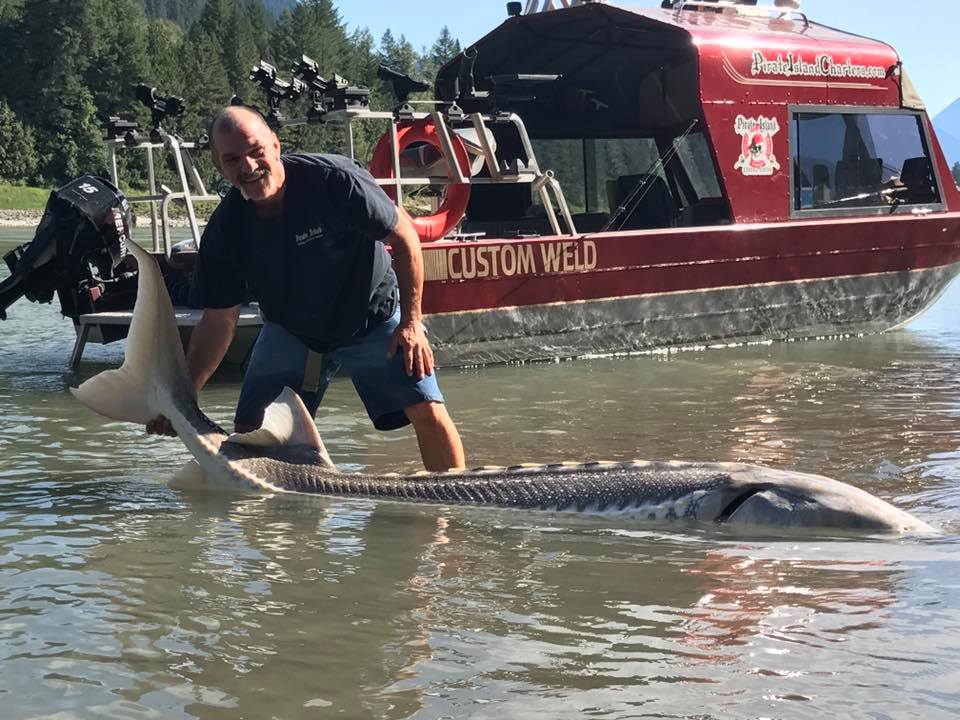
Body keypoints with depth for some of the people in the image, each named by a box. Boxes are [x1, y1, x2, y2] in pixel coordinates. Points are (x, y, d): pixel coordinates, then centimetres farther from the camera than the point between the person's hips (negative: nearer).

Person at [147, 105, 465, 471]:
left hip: (373, 319, -3)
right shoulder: (225, 229, -17)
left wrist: (411, 322, -18)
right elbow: (218, 321, -8)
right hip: (290, 332, 3)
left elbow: (403, 235, -16)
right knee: (250, 431, -3)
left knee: (429, 412, -16)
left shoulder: (334, 179, -28)